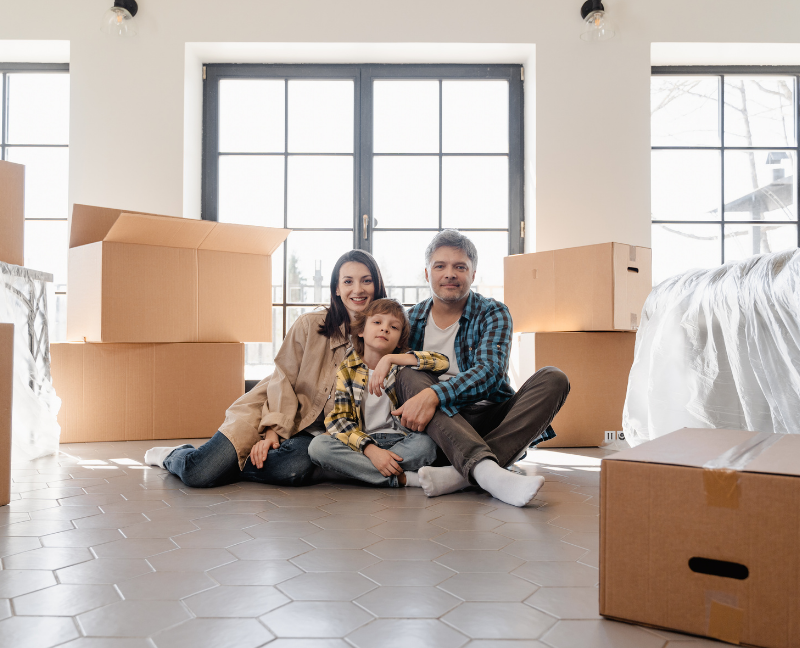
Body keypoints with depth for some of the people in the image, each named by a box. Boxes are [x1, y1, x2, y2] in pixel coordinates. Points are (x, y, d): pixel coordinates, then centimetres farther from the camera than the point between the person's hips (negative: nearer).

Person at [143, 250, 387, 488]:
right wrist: (273, 431, -17)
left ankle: (223, 463, -6)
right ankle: (174, 456, 18)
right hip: (273, 410, -2)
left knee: (298, 469, -35)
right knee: (199, 474, -19)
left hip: (312, 431, 2)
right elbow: (282, 379, -6)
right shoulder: (310, 324, -6)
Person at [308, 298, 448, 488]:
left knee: (426, 444, -32)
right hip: (363, 441, 2)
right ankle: (401, 478, -24)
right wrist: (370, 449, -23)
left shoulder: (402, 364, 3)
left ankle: (356, 468, -17)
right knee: (318, 445, -26)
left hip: (401, 440, -1)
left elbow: (442, 362, -15)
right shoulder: (347, 370, 3)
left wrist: (390, 359, -22)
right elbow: (338, 419, -5)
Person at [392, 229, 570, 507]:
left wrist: (434, 394, -32)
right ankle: (486, 470, -49)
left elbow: (490, 372, -17)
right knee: (409, 377, -26)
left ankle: (461, 474, -40)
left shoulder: (493, 313, 0)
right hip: (437, 428, 1)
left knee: (553, 379, -22)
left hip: (489, 422, 0)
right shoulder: (411, 319, 9)